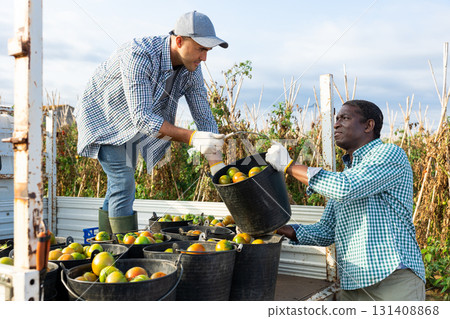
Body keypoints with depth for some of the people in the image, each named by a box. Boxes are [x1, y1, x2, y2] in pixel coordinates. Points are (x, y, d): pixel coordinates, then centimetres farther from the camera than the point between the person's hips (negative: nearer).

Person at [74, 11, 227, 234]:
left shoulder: (191, 70, -14)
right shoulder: (138, 56, -36)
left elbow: (204, 117, -10)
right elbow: (141, 117, -40)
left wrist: (217, 165, -18)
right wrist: (191, 138, -46)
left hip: (127, 123, 7)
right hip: (100, 117, -7)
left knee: (119, 186, 12)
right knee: (123, 183, -15)